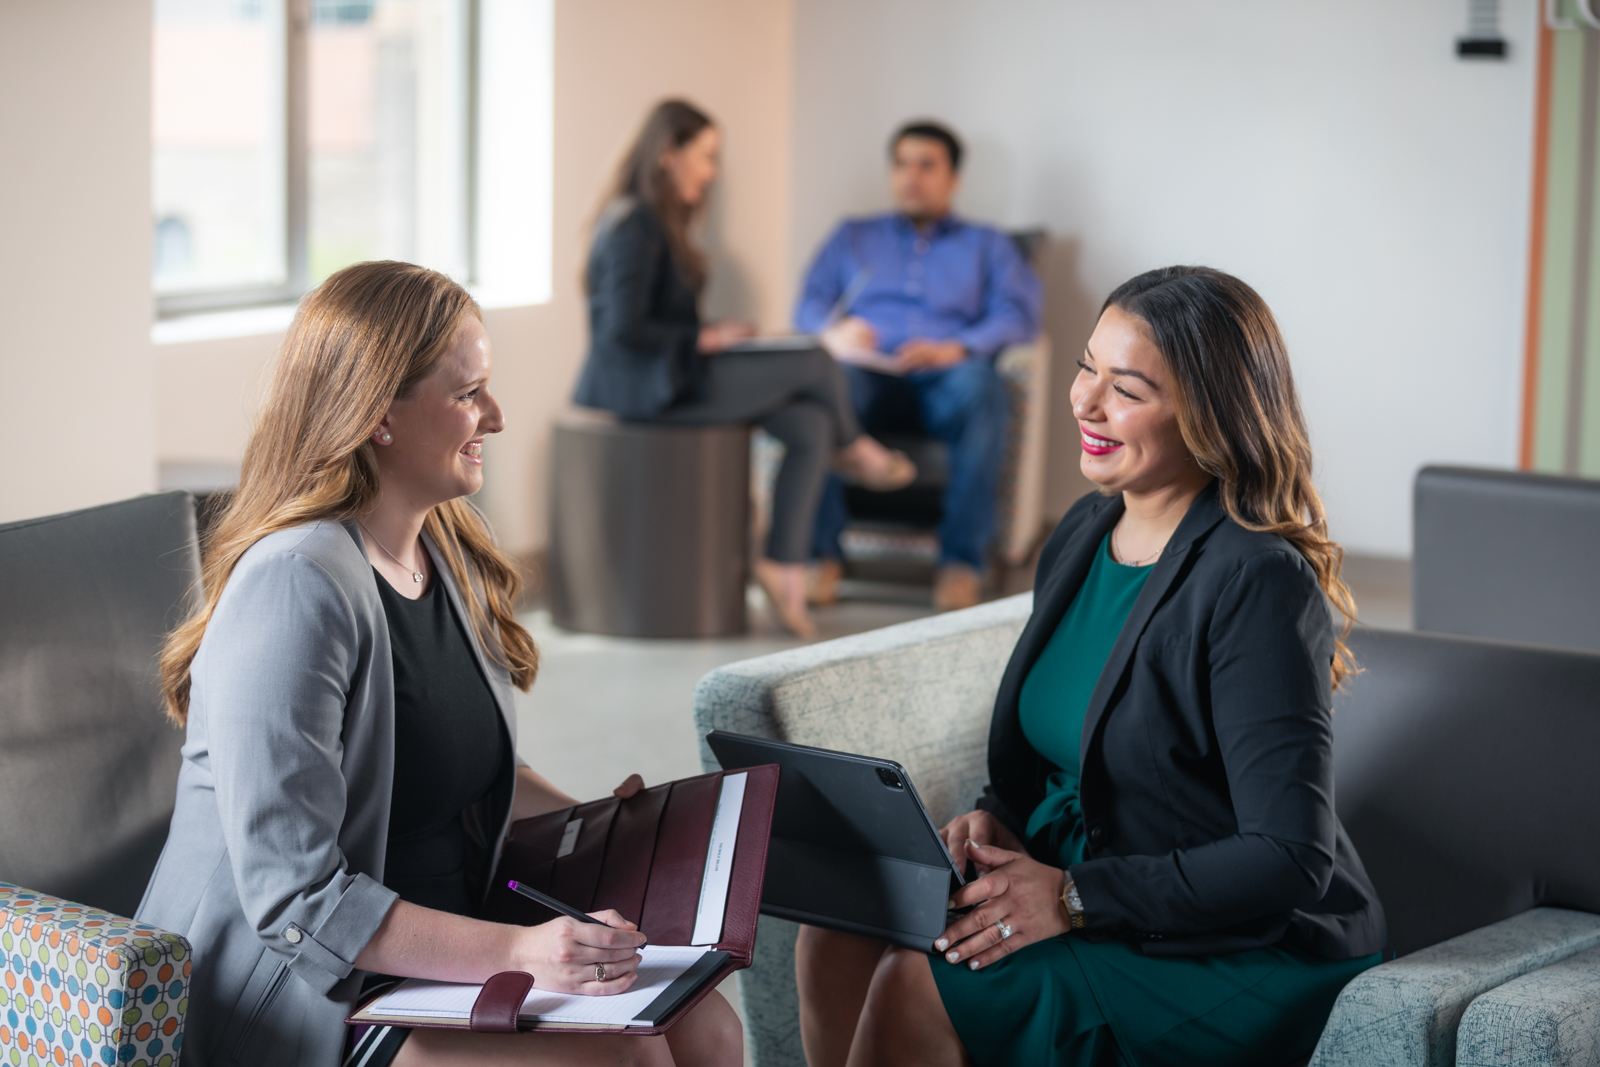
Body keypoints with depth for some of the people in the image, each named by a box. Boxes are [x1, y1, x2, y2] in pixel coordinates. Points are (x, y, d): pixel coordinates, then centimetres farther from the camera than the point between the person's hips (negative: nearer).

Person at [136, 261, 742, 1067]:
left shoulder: (443, 550, 8)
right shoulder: (295, 589, -22)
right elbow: (293, 900, -26)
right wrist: (516, 953, -32)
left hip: (441, 941, 9)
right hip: (307, 1001, -9)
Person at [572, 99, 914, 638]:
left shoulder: (658, 223, 17)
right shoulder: (634, 226, -15)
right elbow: (625, 328, -23)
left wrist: (713, 334, 3)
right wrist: (706, 339, -15)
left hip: (671, 375, 10)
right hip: (640, 386, -10)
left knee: (812, 427, -5)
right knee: (813, 362, -8)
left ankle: (785, 566, -7)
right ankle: (852, 450, 23)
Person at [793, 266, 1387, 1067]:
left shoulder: (1258, 583, -20)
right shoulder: (1083, 535, 7)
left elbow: (1291, 859, -23)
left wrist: (1076, 898, -24)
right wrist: (999, 819, -5)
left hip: (1245, 961, -8)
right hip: (1083, 885, 8)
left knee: (917, 987, -23)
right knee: (840, 932, -13)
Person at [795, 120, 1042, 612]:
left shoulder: (987, 245, 26)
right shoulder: (853, 236, 30)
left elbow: (1018, 314, 7)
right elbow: (809, 304, 14)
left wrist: (957, 348, -14)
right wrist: (831, 333, -12)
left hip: (943, 383, -1)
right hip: (869, 379, 1)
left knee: (978, 384, -38)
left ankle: (962, 558, -36)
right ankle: (822, 552, -36)